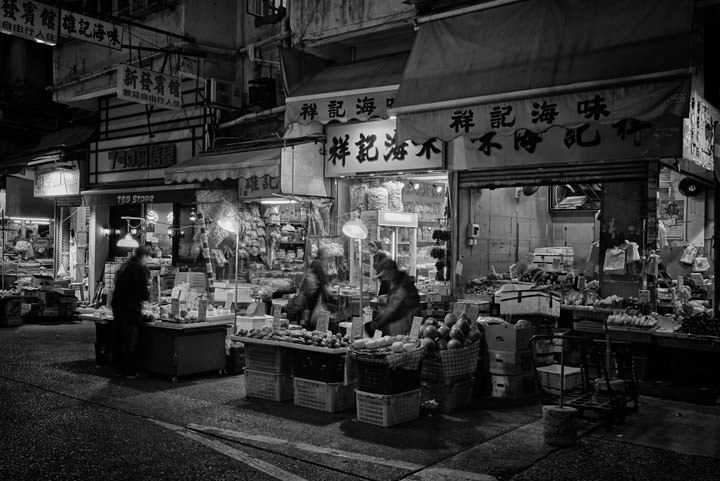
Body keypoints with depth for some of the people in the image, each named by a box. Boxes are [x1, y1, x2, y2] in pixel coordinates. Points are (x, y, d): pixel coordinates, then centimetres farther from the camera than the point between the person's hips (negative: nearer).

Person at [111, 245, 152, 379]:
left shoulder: (124, 266, 14)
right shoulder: (141, 269, -12)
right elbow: (144, 293, -16)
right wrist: (148, 293, 7)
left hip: (117, 306, 8)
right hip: (131, 309, -8)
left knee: (119, 340, 14)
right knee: (131, 341, 0)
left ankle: (119, 369, 22)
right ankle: (131, 371, 4)